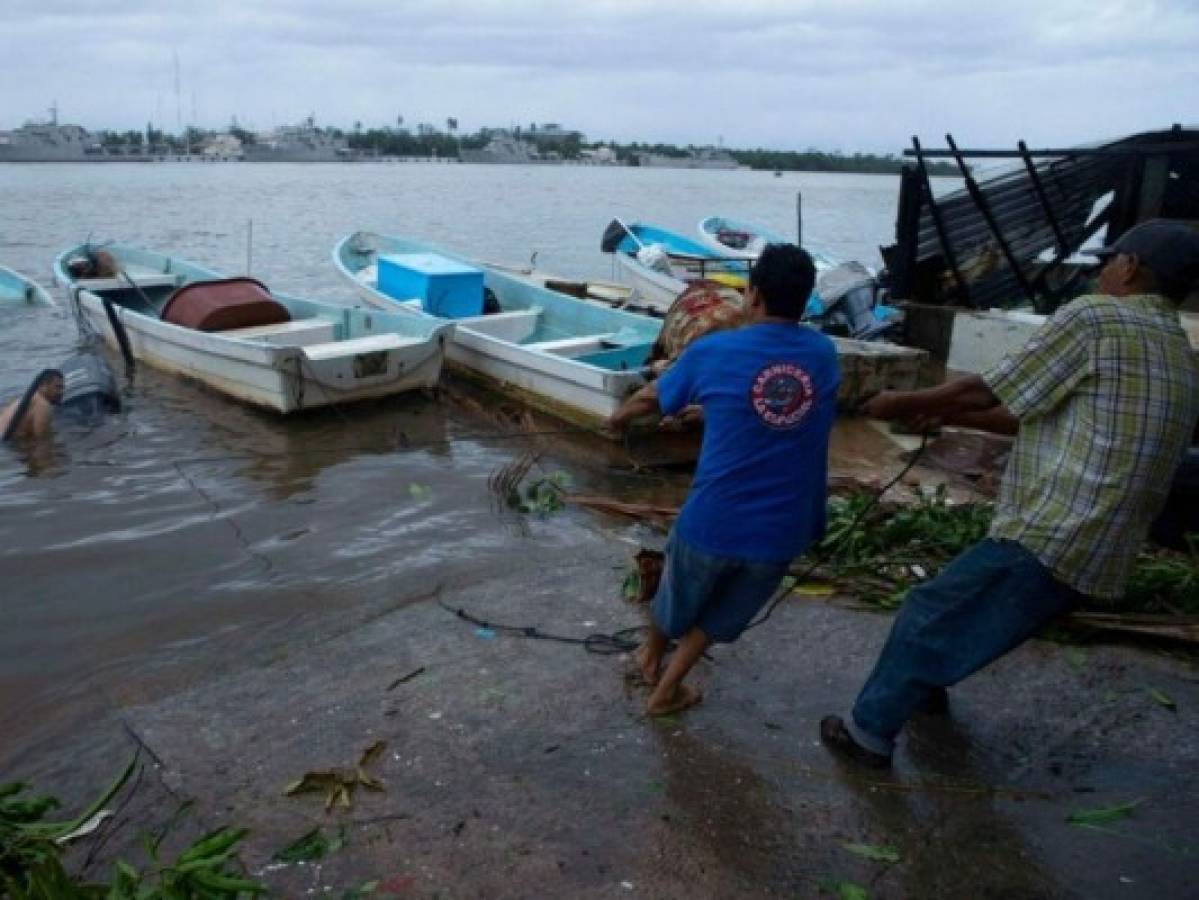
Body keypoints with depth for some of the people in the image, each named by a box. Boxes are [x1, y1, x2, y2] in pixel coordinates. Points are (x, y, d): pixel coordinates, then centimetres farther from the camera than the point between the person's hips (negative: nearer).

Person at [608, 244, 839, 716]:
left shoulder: (713, 351, -9)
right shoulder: (823, 353, 0)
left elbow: (651, 398, 9)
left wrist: (619, 418, 30)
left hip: (713, 520, -2)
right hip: (783, 529, 2)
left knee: (678, 596, 28)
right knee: (720, 613, 26)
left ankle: (652, 657, 54)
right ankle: (666, 689, 35)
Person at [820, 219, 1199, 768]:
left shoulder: (1095, 316, -9)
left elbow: (988, 392, -6)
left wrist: (904, 403, 9)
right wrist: (950, 416, 24)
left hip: (1049, 535, -9)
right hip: (1100, 551, 9)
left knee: (929, 616, 5)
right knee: (966, 609, 30)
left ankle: (870, 733, 14)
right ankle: (928, 682, 49)